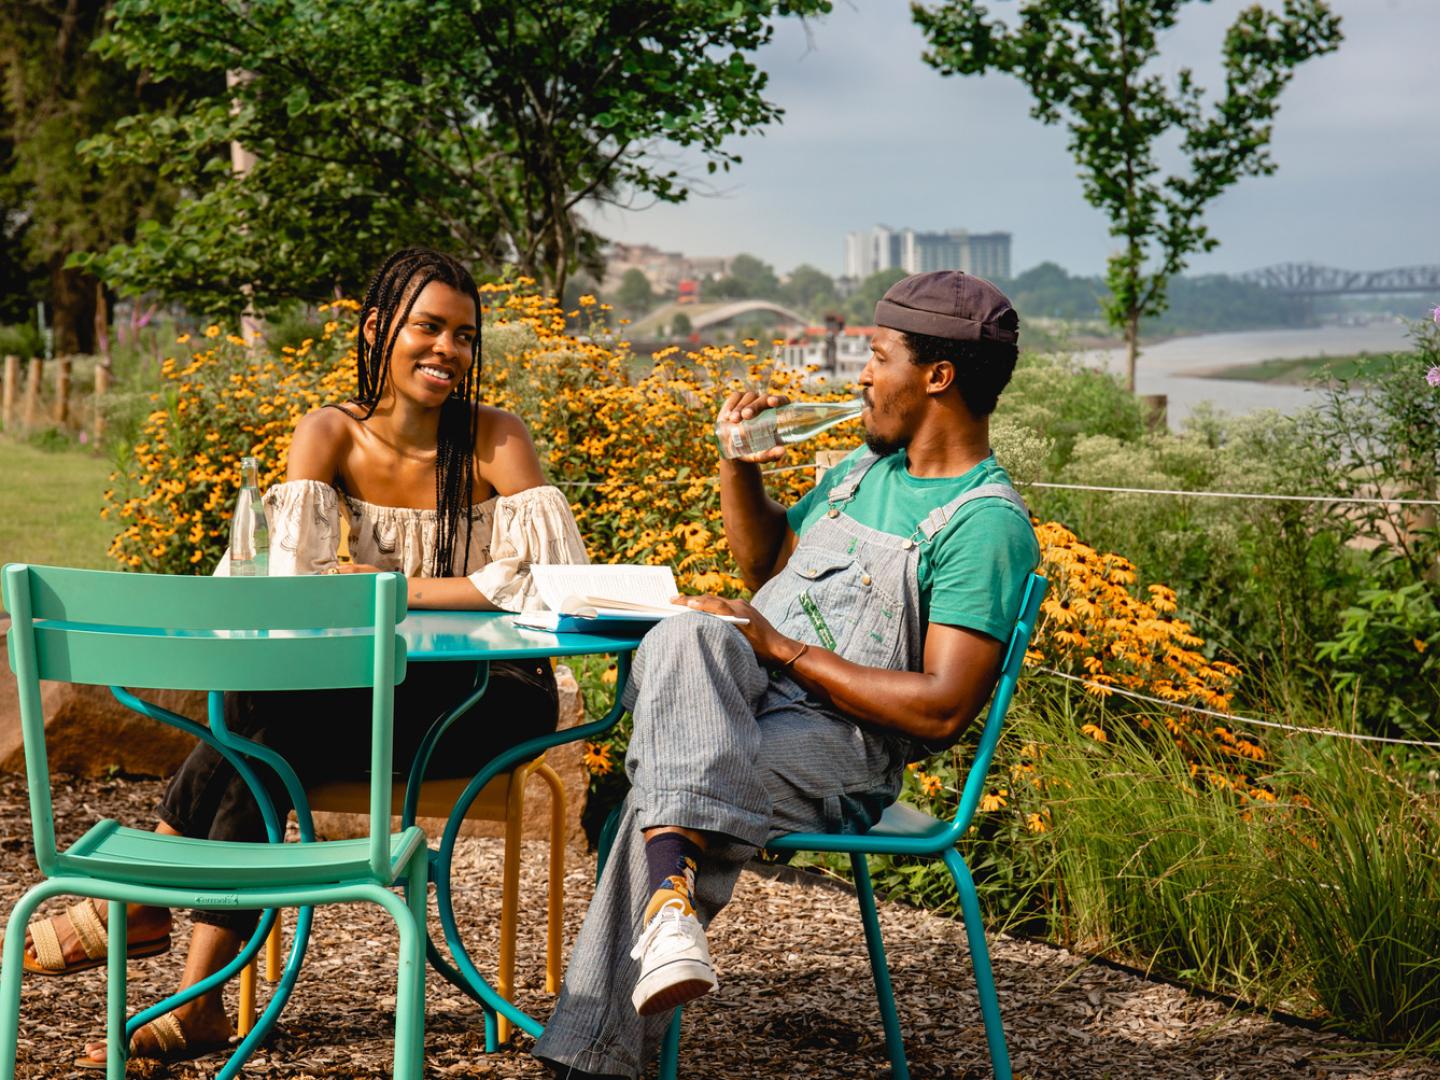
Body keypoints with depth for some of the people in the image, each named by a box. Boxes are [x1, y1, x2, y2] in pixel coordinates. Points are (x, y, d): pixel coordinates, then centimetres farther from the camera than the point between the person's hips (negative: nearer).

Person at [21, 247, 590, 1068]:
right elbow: (296, 579, -15)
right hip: (378, 693, 3)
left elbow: (557, 581, -22)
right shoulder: (332, 435, -1)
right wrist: (472, 586, -21)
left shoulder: (495, 439, -9)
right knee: (267, 719, -28)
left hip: (483, 702, -3)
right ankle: (199, 1004, -23)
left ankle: (144, 900, -9)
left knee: (264, 723, -26)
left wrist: (384, 583, -18)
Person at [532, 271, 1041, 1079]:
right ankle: (669, 888, -43)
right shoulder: (866, 468, 19)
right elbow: (766, 561, 36)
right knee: (686, 637, -30)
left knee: (661, 796, -34)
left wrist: (783, 648, -14)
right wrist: (739, 467, 16)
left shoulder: (986, 524, -9)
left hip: (840, 746, -7)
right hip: (736, 697, 7)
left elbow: (943, 709, -18)